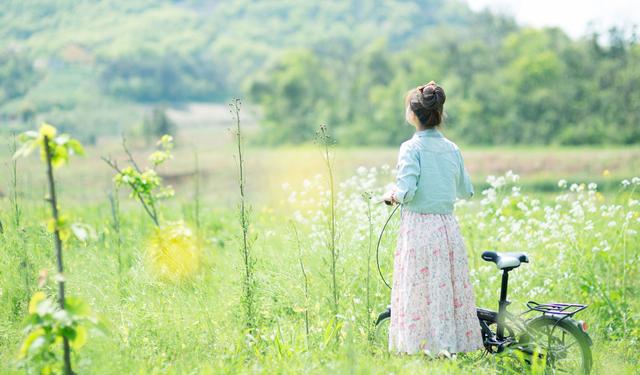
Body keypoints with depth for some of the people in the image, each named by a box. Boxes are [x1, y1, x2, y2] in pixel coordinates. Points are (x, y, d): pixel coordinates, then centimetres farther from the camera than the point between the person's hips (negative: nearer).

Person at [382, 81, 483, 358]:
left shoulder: (411, 148, -10)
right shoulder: (452, 148, 6)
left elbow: (406, 191, -18)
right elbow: (466, 192, 14)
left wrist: (390, 196, 3)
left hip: (418, 227, -5)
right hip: (448, 226, 5)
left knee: (420, 290, 2)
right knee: (451, 287, 12)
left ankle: (433, 344, 3)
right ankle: (456, 341, 16)